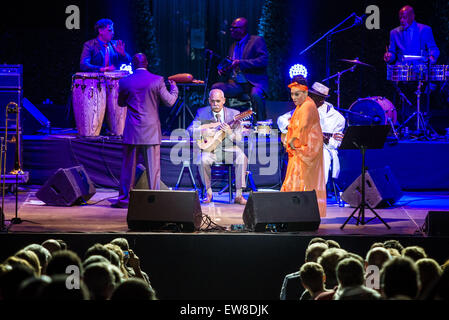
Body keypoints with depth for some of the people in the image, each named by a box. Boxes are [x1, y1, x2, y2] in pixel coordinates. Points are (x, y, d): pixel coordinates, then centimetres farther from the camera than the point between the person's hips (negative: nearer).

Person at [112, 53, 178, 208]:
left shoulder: (125, 82, -2)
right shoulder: (157, 80, -7)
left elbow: (121, 103, 12)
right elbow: (169, 101, 1)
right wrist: (174, 88, 20)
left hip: (132, 131, 1)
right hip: (151, 131, -1)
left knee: (128, 166, 8)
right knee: (153, 167, 4)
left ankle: (124, 198, 10)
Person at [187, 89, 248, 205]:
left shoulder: (233, 114, -2)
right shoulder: (202, 113, 1)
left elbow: (238, 138, -5)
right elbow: (190, 130, -3)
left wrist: (229, 132, -28)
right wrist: (203, 132, -24)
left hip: (229, 149, 0)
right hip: (210, 148, 0)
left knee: (242, 158, -30)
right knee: (202, 160, -32)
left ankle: (238, 195, -24)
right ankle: (208, 193, -10)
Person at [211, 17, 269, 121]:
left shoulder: (257, 41, -1)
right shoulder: (233, 46, 21)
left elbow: (263, 61, -15)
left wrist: (240, 63, -18)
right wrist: (224, 70, 5)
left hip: (254, 82, -6)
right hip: (236, 84, 6)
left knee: (256, 95, -38)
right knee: (215, 88, -18)